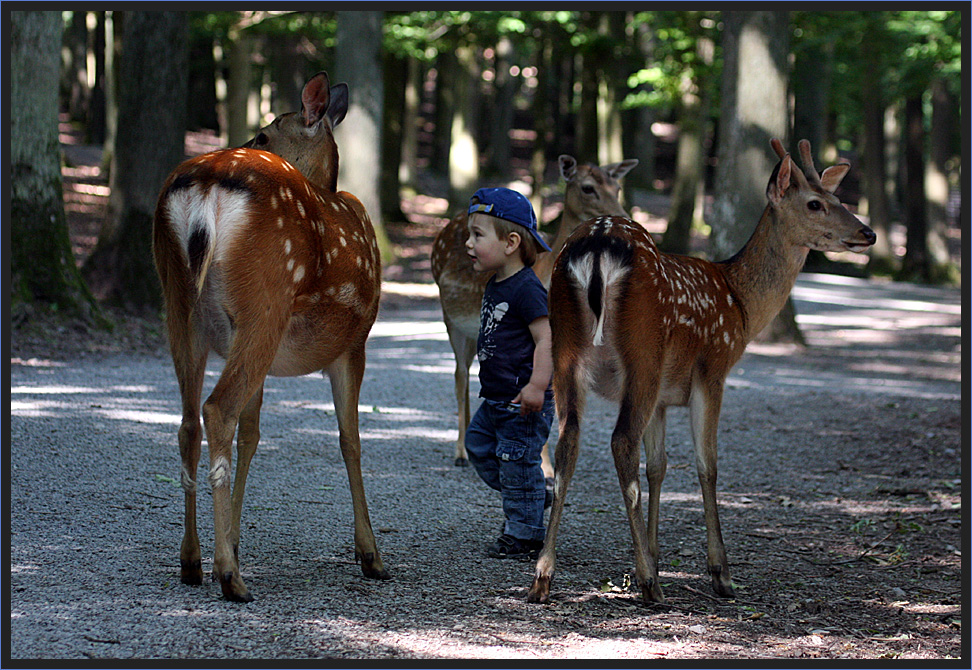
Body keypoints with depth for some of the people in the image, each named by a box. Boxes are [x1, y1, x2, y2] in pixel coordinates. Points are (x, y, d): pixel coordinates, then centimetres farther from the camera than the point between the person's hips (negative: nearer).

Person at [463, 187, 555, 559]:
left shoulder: (527, 289, -19)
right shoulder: (496, 286, 11)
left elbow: (546, 338, -23)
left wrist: (537, 386, -30)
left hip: (523, 403, -10)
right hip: (496, 400, 10)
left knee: (517, 465, -4)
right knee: (479, 446, 17)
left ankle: (525, 536, 6)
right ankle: (536, 499, 29)